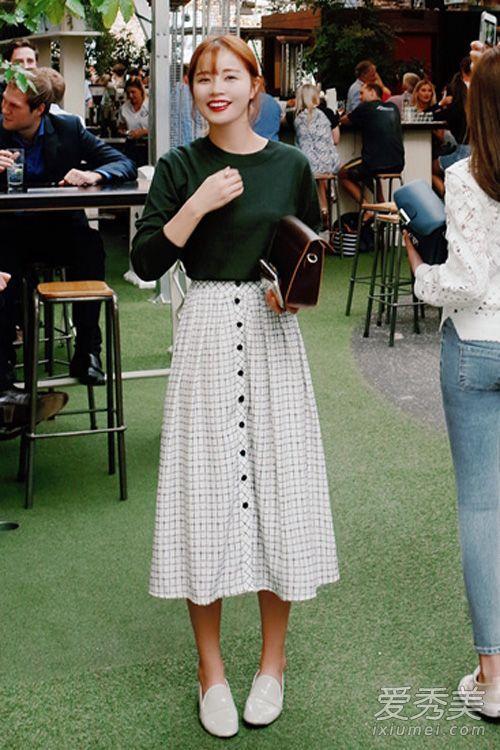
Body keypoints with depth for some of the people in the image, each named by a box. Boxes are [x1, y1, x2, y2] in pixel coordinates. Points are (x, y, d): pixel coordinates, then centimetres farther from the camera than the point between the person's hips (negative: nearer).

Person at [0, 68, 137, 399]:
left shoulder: (69, 128, -1)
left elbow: (125, 165, -4)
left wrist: (93, 175, -26)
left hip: (62, 228, 1)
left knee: (91, 242, -31)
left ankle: (87, 350, -21)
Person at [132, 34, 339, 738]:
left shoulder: (291, 165, 6)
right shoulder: (180, 168, 2)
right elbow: (146, 262, -4)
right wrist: (199, 204, -14)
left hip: (274, 334, 1)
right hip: (207, 334, -1)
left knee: (278, 489, 3)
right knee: (207, 492, 1)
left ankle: (273, 660, 23)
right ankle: (211, 668, 18)